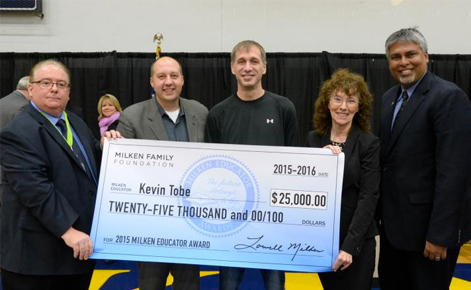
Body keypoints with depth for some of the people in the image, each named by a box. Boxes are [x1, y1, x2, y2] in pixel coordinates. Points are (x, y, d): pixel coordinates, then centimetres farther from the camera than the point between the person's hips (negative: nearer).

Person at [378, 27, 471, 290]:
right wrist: (380, 212, 9)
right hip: (393, 222, 7)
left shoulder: (449, 97, -15)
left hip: (428, 224, -7)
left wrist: (440, 234, -22)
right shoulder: (390, 98, 9)